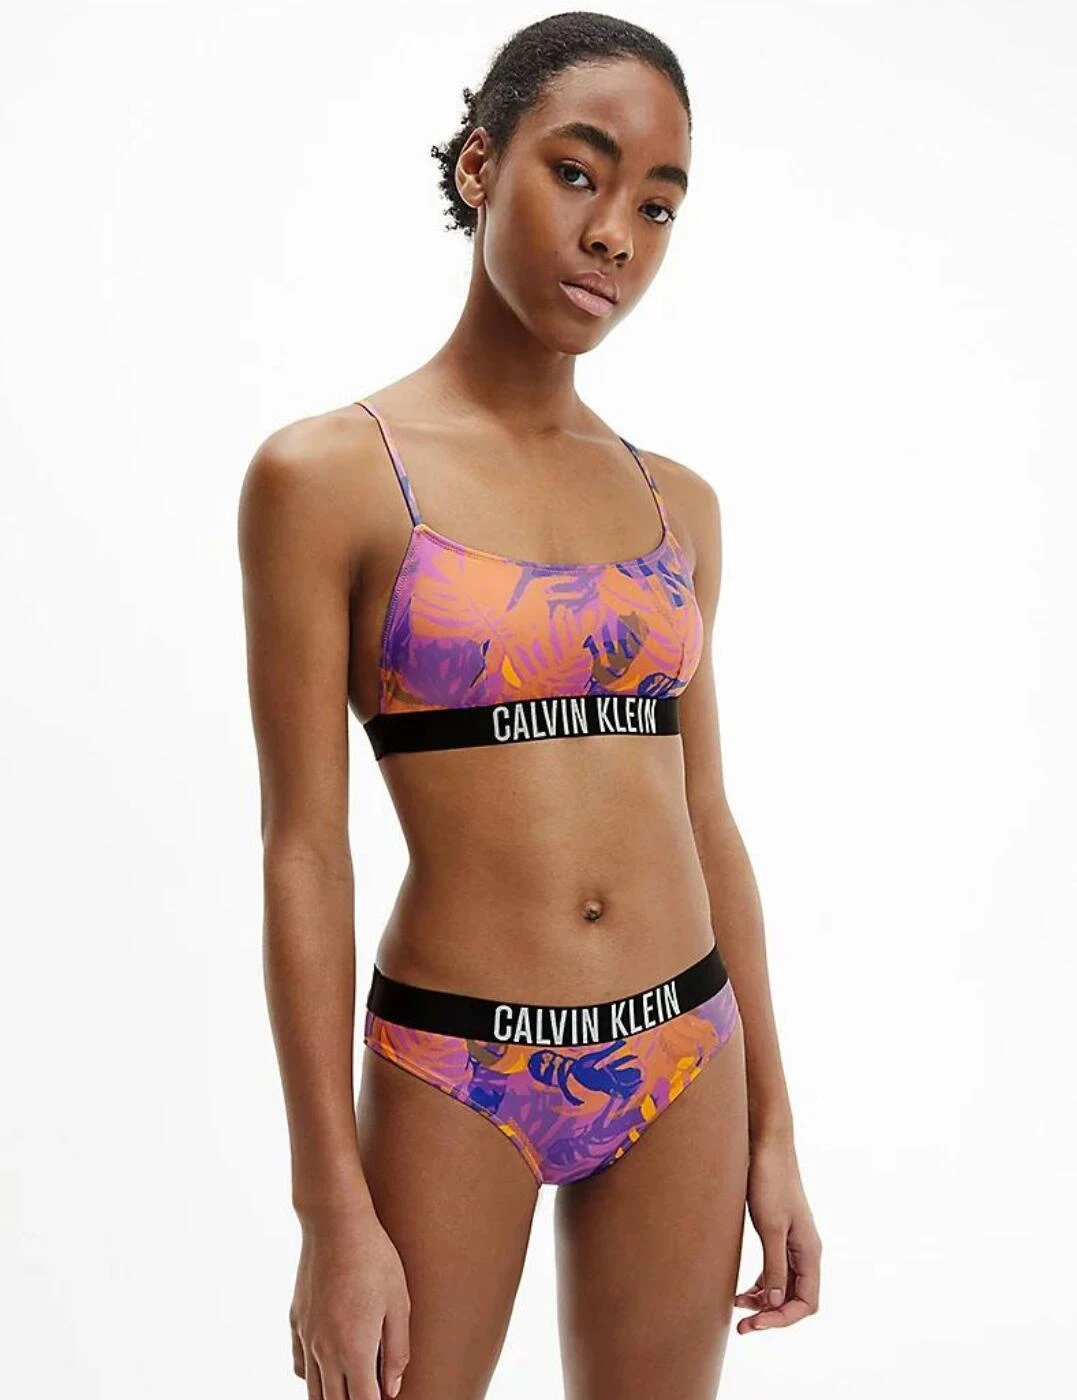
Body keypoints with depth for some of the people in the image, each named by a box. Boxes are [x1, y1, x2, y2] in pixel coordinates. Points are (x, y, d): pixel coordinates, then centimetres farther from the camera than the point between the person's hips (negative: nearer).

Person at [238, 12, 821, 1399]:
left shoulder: (678, 504, 5)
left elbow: (705, 822, 9)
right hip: (453, 1074, -4)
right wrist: (334, 1210, -10)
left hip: (681, 1063, 4)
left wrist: (772, 1129, 9)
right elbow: (304, 850, -10)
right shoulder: (325, 475, -8)